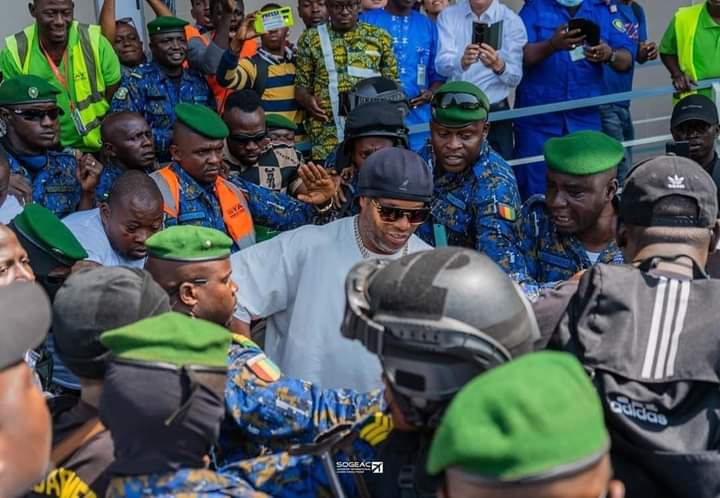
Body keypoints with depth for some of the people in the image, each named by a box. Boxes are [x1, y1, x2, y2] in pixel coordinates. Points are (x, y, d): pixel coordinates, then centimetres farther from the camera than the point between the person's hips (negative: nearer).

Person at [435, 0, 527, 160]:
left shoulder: (511, 21, -3)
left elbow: (514, 78, -11)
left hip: (494, 113, -1)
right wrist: (462, 61, -34)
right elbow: (442, 64, -12)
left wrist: (498, 66, -33)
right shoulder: (448, 16, 2)